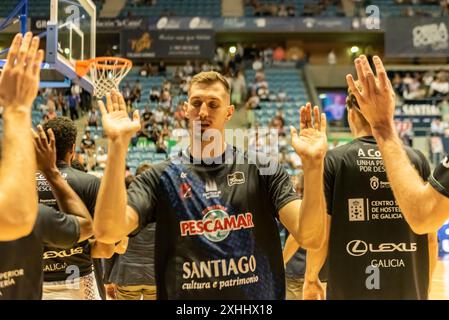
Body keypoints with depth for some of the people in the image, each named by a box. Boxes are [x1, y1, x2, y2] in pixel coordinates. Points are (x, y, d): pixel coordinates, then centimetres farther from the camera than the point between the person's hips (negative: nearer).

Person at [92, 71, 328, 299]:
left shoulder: (262, 169, -4)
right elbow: (107, 231, -20)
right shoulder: (161, 177, -4)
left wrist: (313, 163, -28)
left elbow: (310, 237, -14)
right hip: (184, 295, 0)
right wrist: (118, 144, -26)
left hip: (259, 295, 1)